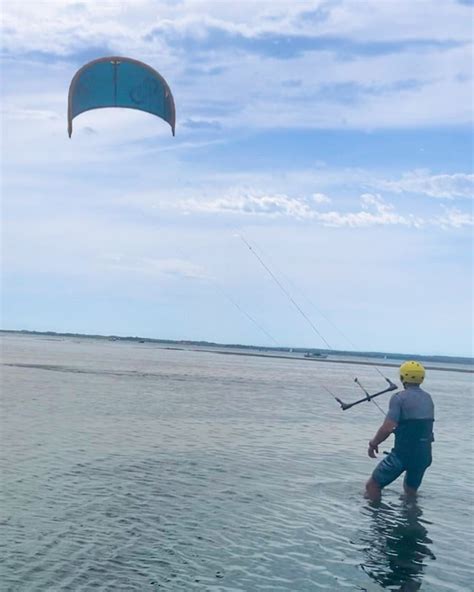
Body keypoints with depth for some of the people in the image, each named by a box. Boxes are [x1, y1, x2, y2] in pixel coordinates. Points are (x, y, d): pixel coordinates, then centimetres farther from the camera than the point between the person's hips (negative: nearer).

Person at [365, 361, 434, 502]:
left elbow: (387, 428, -19)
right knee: (411, 491, 27)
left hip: (403, 452, -7)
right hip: (424, 453, 7)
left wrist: (373, 443, -4)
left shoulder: (399, 397, -11)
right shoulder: (428, 398, 10)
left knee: (372, 486, 4)